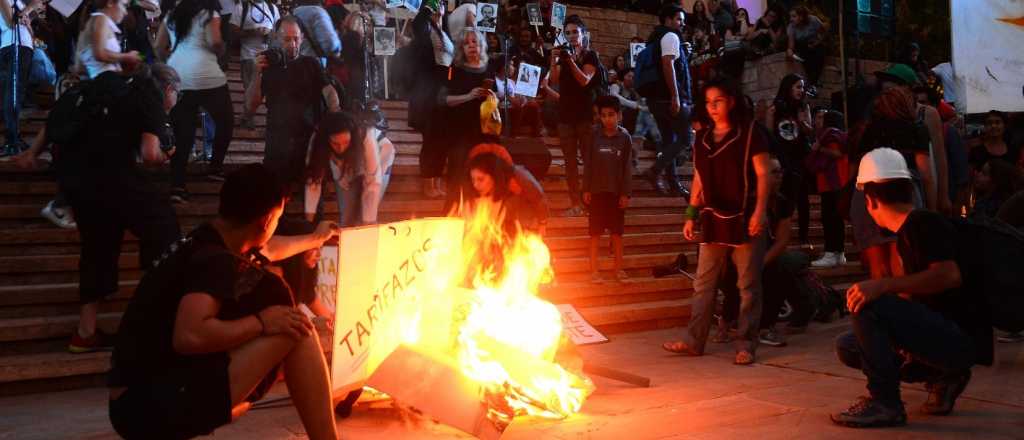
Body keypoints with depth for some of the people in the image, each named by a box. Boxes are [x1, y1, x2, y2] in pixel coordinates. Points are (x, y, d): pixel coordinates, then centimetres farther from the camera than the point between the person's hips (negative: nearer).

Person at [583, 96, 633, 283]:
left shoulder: (624, 137, -2)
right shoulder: (594, 135, -3)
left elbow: (628, 167, -1)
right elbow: (587, 164, 0)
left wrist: (626, 193, -5)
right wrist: (586, 189, -4)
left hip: (617, 191, 0)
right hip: (597, 190, 0)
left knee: (617, 232, 9)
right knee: (595, 232, 6)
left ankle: (618, 268, 19)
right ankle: (594, 269, 13)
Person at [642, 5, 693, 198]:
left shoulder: (657, 39, 23)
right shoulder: (671, 36, -6)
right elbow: (668, 65, -19)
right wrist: (675, 96, -25)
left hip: (658, 98, 10)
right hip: (669, 98, -10)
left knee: (668, 140, 10)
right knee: (685, 138, -7)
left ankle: (673, 182, 10)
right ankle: (655, 171, -17)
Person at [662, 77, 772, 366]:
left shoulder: (749, 133, -3)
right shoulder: (703, 137, 12)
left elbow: (763, 175, -7)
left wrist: (760, 212, -17)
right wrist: (691, 215, 12)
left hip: (744, 219, -5)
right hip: (713, 220, 5)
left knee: (748, 284, 0)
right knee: (703, 283, 7)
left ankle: (745, 345, 5)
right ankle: (694, 341, 12)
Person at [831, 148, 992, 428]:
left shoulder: (923, 223, -13)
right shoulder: (908, 231, 15)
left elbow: (949, 276, -28)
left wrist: (882, 286, -31)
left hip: (963, 339, -10)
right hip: (942, 335, 10)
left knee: (866, 303, -24)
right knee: (847, 346, 8)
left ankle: (884, 403, -15)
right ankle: (943, 377, 8)